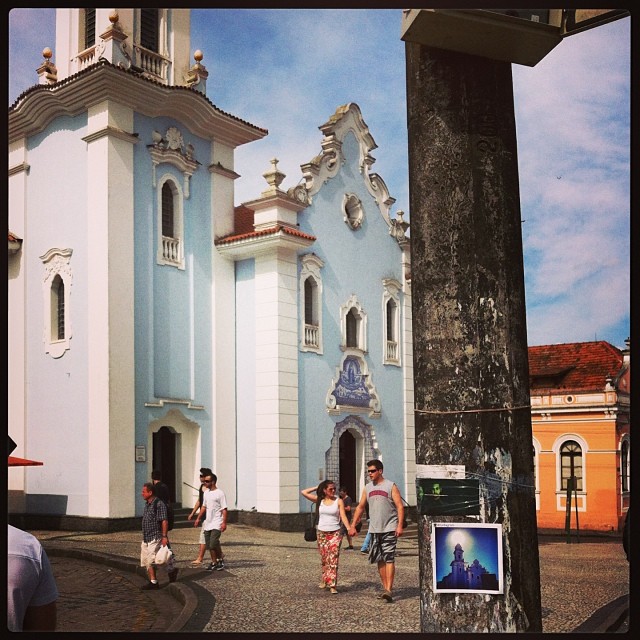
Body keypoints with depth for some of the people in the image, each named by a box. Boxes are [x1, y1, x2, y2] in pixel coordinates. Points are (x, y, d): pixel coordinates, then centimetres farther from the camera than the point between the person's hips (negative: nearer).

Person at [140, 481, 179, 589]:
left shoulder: (159, 504, -15)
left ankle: (154, 582, 2)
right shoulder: (147, 504, 13)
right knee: (146, 560, 9)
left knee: (151, 560, -11)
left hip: (155, 538, -9)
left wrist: (164, 536, -22)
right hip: (146, 538, 10)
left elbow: (164, 521, -19)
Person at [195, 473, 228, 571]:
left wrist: (224, 522, -18)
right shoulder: (206, 493, 12)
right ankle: (214, 562, 19)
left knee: (213, 544, -15)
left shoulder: (220, 493, -9)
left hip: (216, 524, -7)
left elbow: (224, 509, -11)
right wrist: (198, 518, 17)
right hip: (207, 523, 7)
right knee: (209, 545, 7)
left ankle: (221, 559, 6)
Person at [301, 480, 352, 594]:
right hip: (322, 533, 3)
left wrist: (349, 528, -23)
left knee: (333, 559, -11)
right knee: (324, 559, 12)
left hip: (335, 533, -3)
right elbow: (304, 492, 0)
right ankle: (325, 580, 29)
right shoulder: (319, 500, 4)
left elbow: (343, 516, -8)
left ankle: (332, 585, -14)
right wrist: (317, 488, 4)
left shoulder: (339, 501, -1)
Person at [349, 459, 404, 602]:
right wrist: (353, 525, 9)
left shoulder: (391, 486, -4)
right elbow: (360, 507, 15)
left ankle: (388, 590, -15)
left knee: (389, 558, -11)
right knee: (379, 560, 9)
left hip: (389, 529, -6)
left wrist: (400, 525, -18)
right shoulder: (367, 488, 11)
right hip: (374, 529, 6)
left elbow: (400, 506, -8)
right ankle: (385, 588, 17)